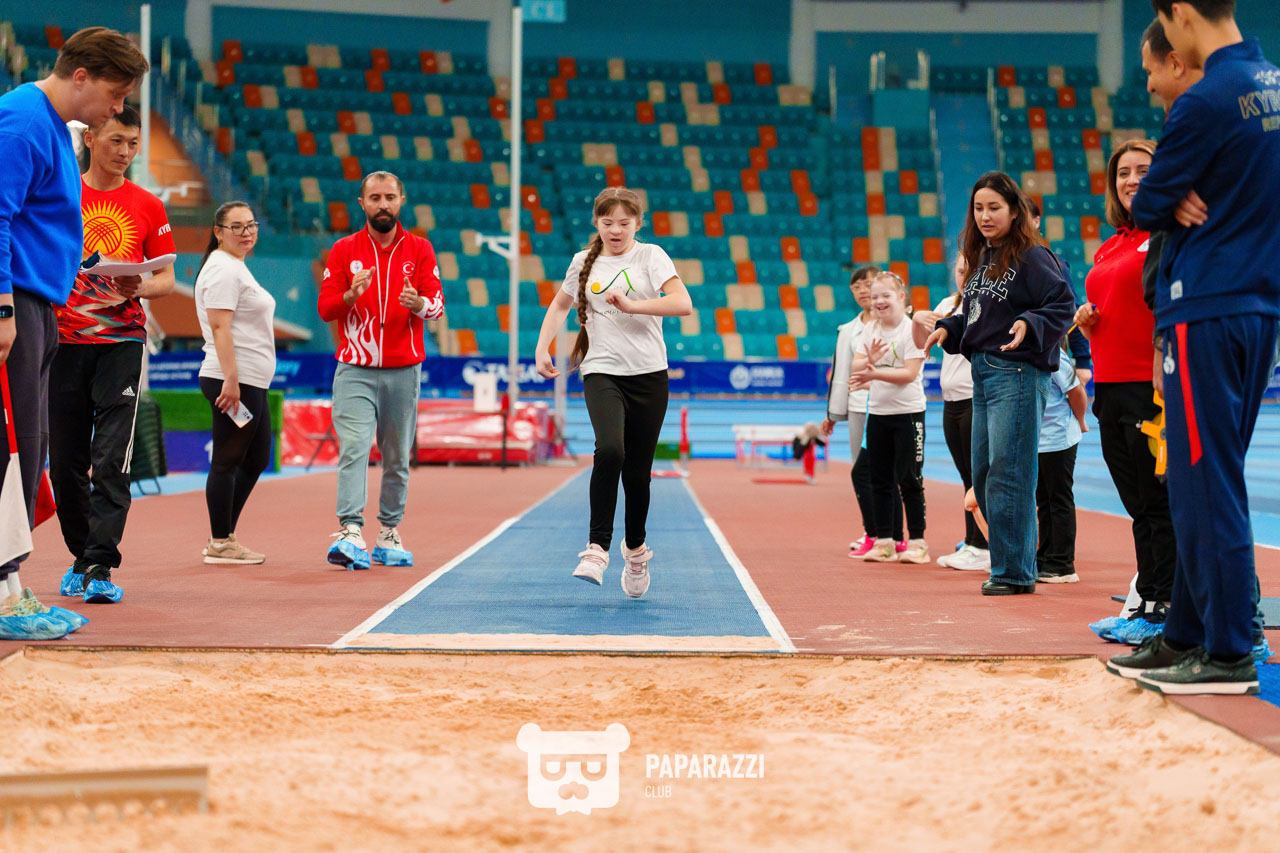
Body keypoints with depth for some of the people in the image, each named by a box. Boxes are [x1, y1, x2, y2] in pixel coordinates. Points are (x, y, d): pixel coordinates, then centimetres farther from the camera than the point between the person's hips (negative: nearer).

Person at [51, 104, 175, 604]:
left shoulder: (148, 207, 7)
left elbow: (166, 279, 8)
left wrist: (139, 288, -13)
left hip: (122, 342, -1)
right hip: (65, 340, 2)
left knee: (111, 459, -11)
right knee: (65, 460, 5)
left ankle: (101, 567, -11)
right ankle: (81, 558, 21)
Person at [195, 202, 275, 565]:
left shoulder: (237, 267, 21)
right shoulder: (222, 269, -11)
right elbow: (220, 327, -19)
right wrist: (231, 379, -25)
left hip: (253, 384, 11)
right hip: (235, 381, -11)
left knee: (257, 460, 15)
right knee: (228, 461, -5)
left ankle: (222, 537, 20)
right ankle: (220, 544, 0)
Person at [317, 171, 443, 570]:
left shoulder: (419, 249, 7)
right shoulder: (344, 250, 6)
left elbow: (437, 303, -2)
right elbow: (325, 307, 1)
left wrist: (419, 304, -25)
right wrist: (352, 294, -20)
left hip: (404, 371, 1)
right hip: (355, 371, -1)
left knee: (397, 458, 7)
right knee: (353, 448, -14)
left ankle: (389, 534, 16)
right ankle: (350, 533, -22)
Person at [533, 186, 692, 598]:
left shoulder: (650, 256, 1)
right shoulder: (584, 262, 10)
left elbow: (683, 304, -13)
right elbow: (560, 305, 27)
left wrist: (630, 305, -21)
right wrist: (542, 348, 13)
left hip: (648, 375, -1)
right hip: (602, 372, 1)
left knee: (637, 471, 5)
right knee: (609, 450, -26)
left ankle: (636, 548, 29)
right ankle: (596, 549, -24)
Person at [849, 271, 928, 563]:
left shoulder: (912, 329, -10)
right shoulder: (871, 330, 8)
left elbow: (910, 373, -17)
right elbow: (856, 367, 2)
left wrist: (875, 373, -24)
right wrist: (870, 360, -18)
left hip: (908, 412, -6)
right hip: (877, 412, 6)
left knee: (909, 479, -3)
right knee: (880, 481, 8)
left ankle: (917, 542, 4)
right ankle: (883, 542, 15)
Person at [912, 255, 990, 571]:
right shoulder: (949, 304, 13)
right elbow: (921, 342, 18)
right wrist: (918, 319, -2)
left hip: (979, 400, -7)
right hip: (952, 401, 7)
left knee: (980, 477, -5)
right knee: (968, 477, 11)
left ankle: (982, 549, -2)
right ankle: (971, 544, 16)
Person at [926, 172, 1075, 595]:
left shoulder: (1033, 256, -9)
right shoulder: (983, 258, 17)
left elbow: (1063, 304, -14)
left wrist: (1029, 323, -29)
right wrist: (947, 329, 8)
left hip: (1017, 373, -9)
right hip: (983, 372, 9)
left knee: (1008, 473, -9)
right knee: (982, 476, 11)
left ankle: (1014, 572, -3)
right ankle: (1016, 562, 20)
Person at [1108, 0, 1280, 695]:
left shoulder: (1207, 101, -16)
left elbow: (1145, 210, -8)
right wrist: (1189, 196, 1)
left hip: (1205, 311, -9)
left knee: (1206, 483, -4)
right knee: (1208, 482, 14)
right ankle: (1185, 636, 20)